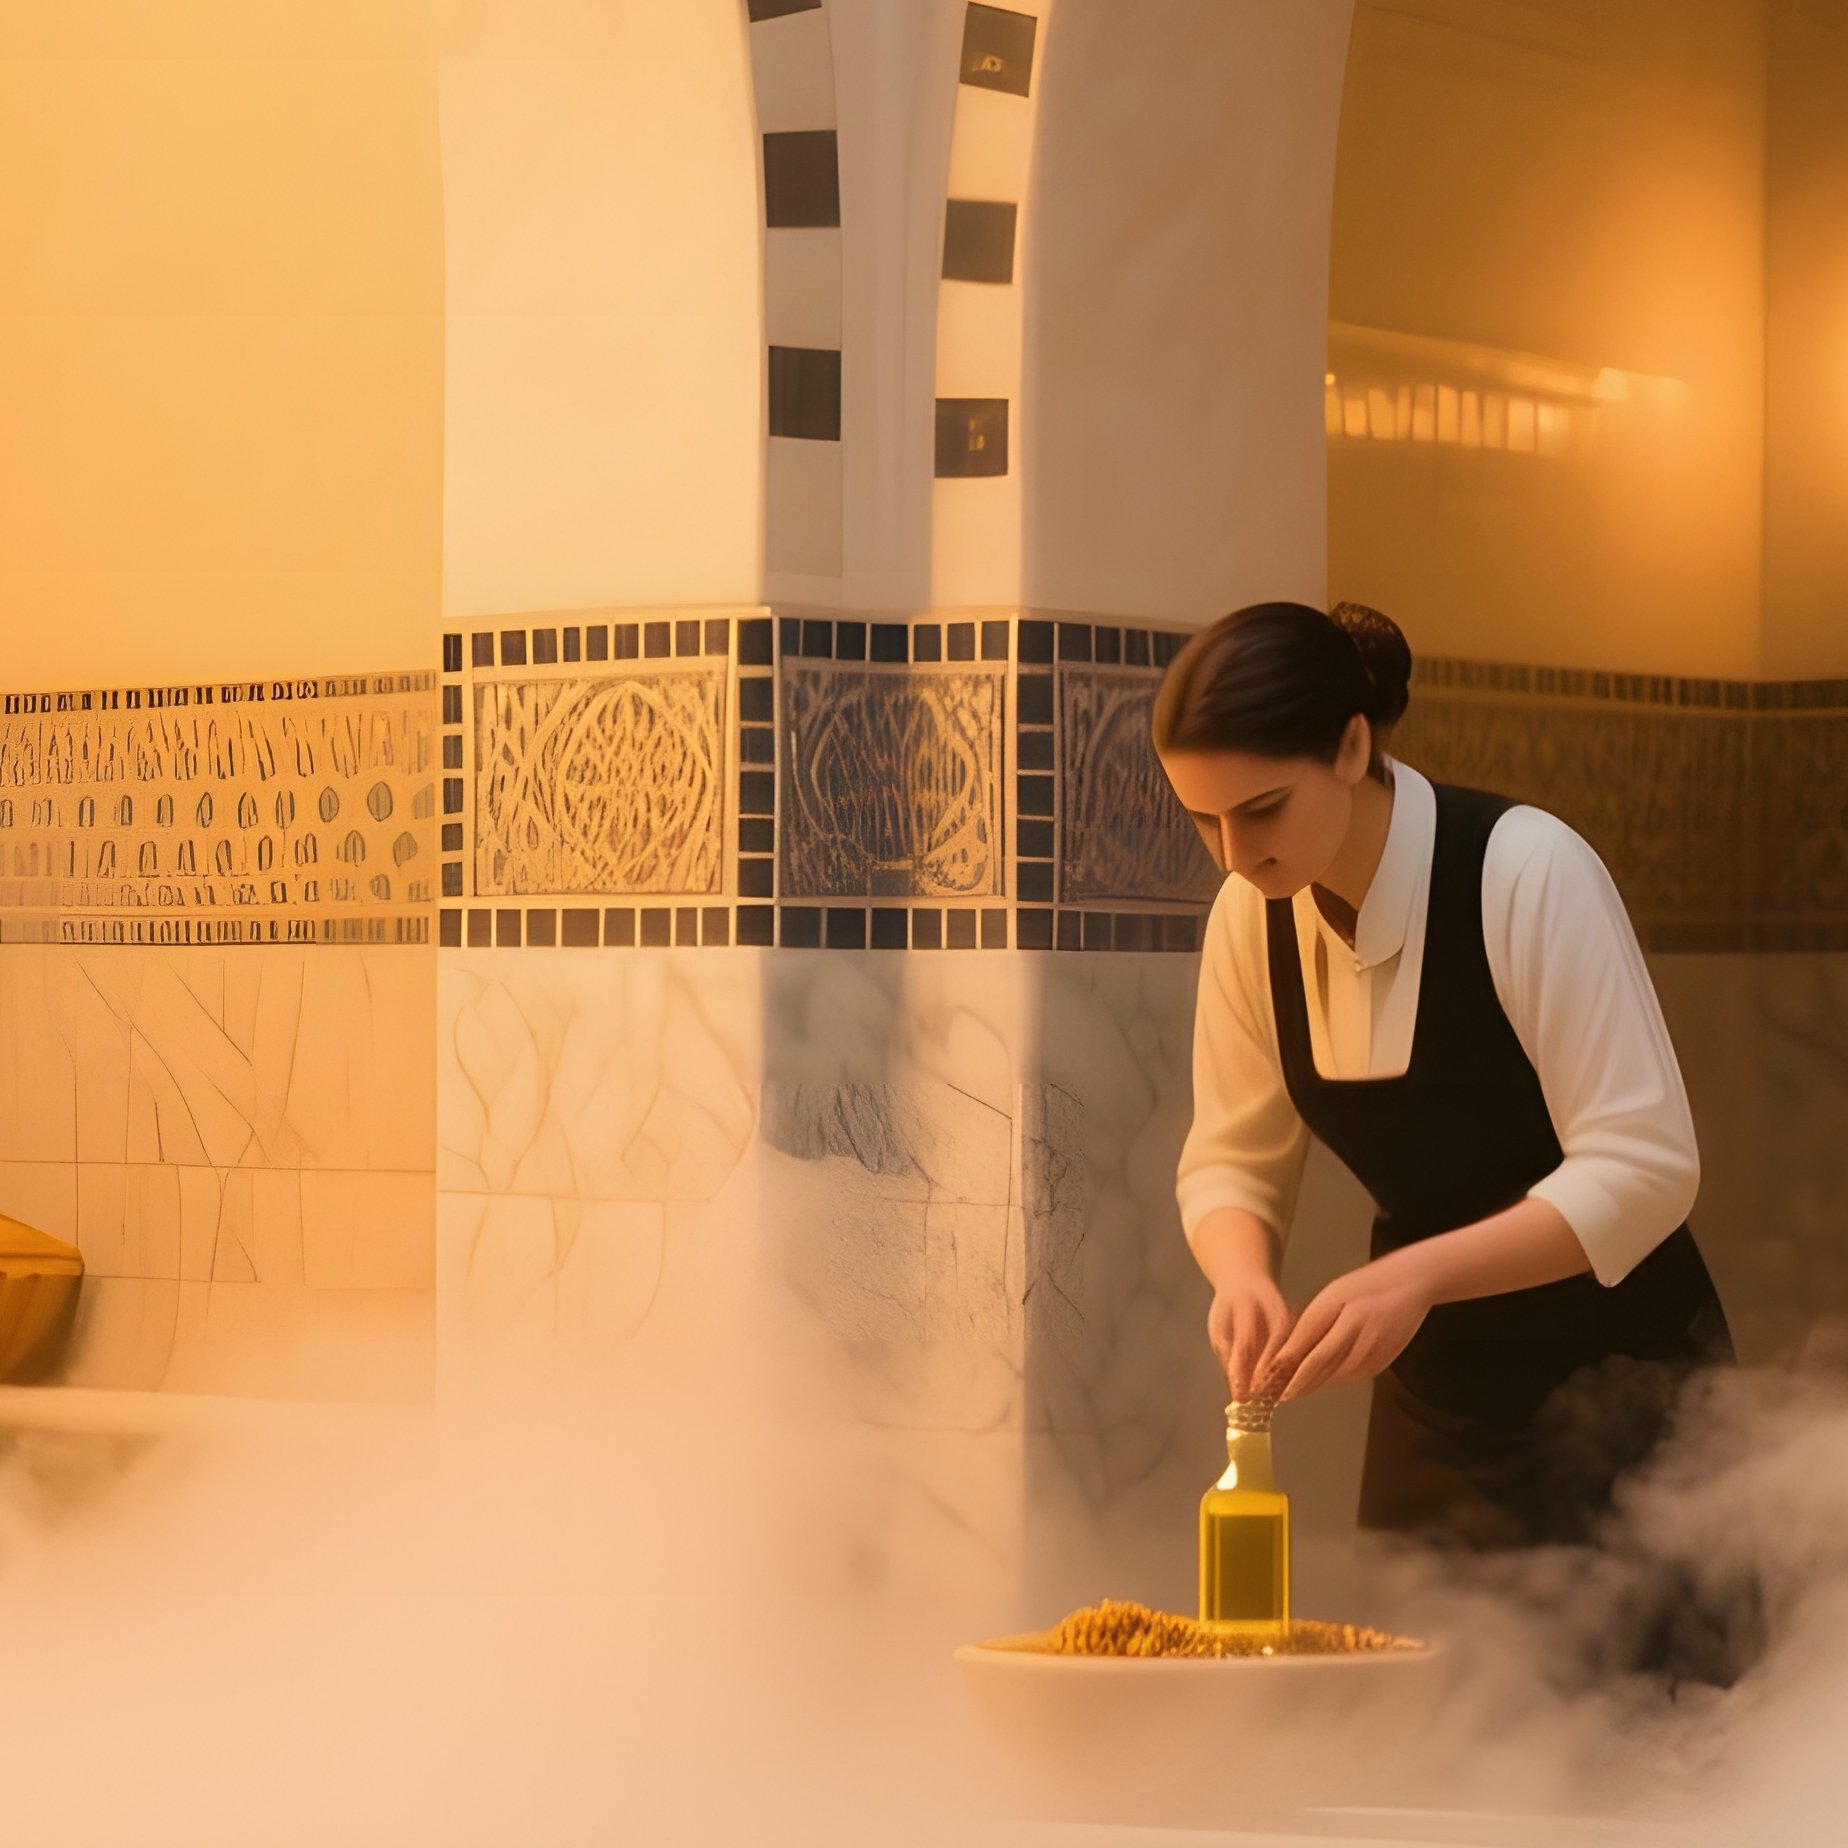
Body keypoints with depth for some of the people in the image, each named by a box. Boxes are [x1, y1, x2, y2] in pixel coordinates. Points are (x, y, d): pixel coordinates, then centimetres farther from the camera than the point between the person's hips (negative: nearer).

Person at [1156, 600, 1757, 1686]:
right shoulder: (1252, 916, -2)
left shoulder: (1525, 871, -19)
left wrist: (1418, 1274, -31)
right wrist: (1243, 1274, -16)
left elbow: (1644, 1166, -22)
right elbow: (1230, 1162, 6)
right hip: (1437, 1393, 5)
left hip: (1615, 1383, -5)